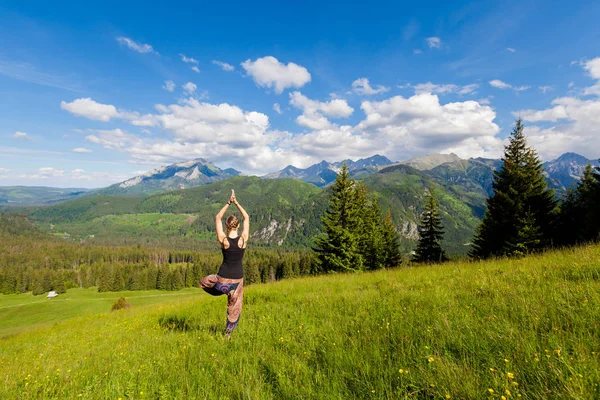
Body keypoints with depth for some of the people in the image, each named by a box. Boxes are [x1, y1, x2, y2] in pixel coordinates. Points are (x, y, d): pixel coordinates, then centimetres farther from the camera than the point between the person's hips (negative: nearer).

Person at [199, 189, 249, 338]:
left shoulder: (223, 239, -14)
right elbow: (247, 218, 0)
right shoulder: (243, 239, -13)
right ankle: (228, 333, 27)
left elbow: (217, 218, -2)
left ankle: (223, 290, 1)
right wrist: (236, 203, -1)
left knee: (203, 282, 27)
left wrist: (228, 203, -4)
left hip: (223, 278, -1)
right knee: (234, 307, 20)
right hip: (237, 279, 1)